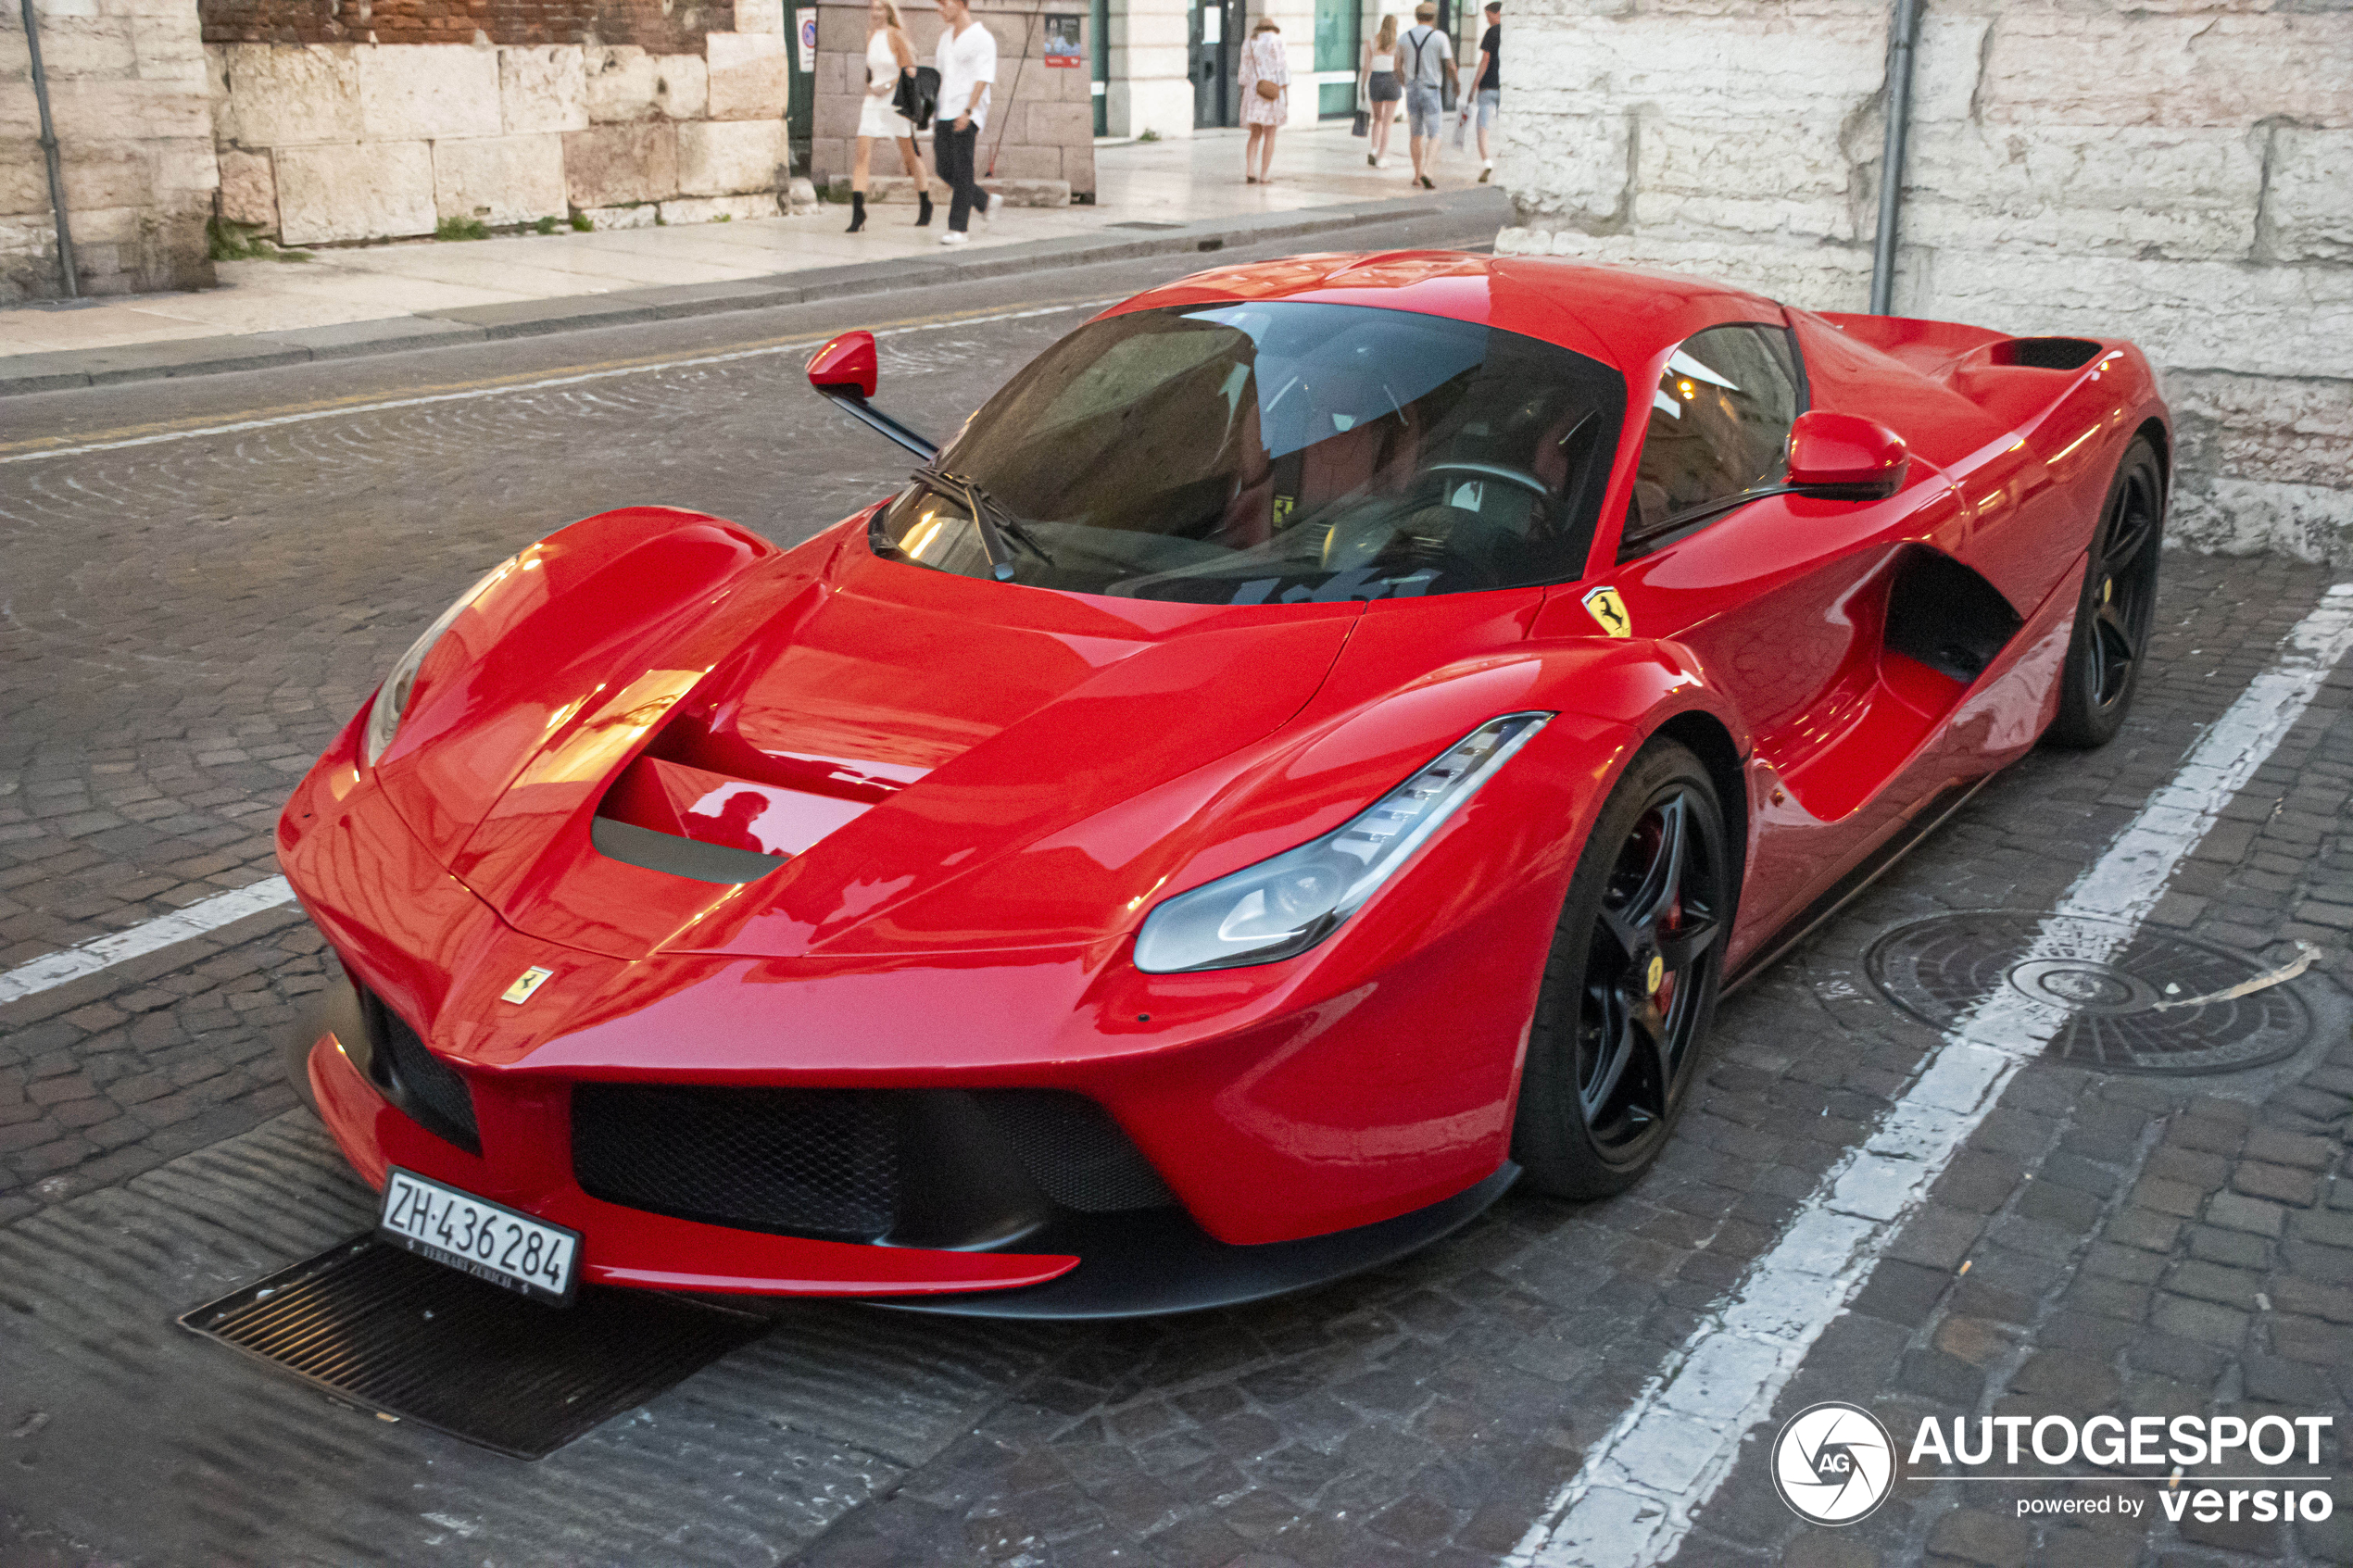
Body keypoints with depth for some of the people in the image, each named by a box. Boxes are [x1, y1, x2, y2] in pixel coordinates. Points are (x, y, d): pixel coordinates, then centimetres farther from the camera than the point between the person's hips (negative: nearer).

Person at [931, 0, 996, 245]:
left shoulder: (981, 37, -7)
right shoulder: (946, 35, 17)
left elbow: (982, 78, -14)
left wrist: (968, 111, -23)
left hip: (968, 113, -8)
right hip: (945, 112, 8)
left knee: (961, 169, -9)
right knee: (944, 167, 5)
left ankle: (959, 229, -7)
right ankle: (984, 201, 25)